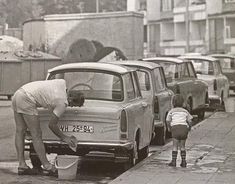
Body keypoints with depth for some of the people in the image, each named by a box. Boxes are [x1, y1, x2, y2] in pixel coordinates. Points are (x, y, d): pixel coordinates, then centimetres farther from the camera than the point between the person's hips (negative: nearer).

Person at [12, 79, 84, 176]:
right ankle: (46, 166, 0)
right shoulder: (63, 103, -8)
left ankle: (22, 165, 10)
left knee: (20, 131, 8)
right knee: (36, 135, -4)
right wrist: (64, 137, 9)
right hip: (26, 100, -9)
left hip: (18, 93, 9)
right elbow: (52, 125, -1)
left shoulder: (63, 83, 9)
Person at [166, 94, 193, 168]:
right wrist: (189, 127, 27)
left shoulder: (171, 111, 11)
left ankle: (173, 161, -1)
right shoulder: (185, 111, 18)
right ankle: (183, 161, 10)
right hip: (184, 128, 2)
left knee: (175, 146, 4)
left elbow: (168, 121, 3)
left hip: (175, 128, -2)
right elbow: (190, 121, 12)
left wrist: (169, 128, 17)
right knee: (182, 146, 13)